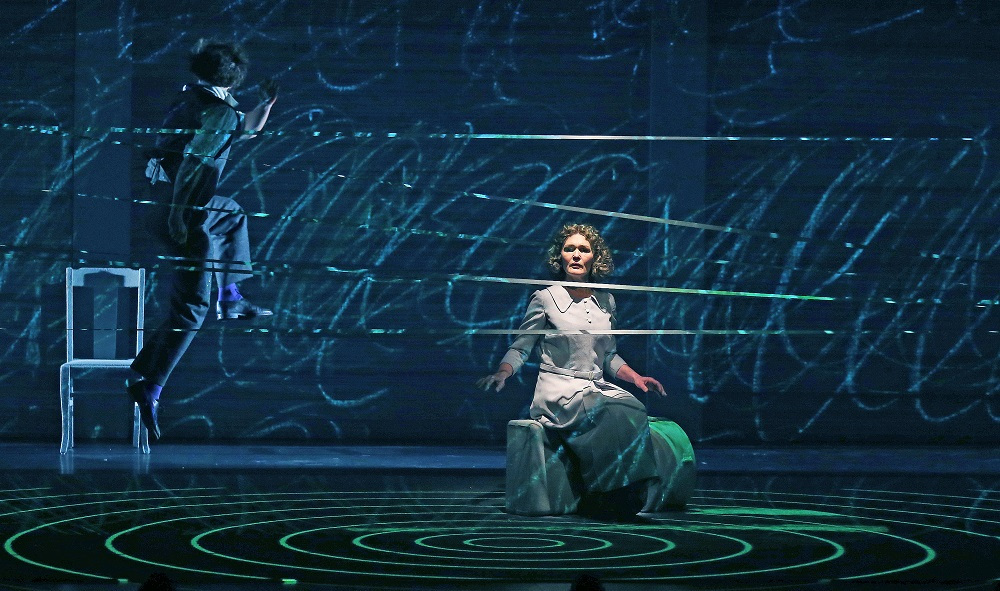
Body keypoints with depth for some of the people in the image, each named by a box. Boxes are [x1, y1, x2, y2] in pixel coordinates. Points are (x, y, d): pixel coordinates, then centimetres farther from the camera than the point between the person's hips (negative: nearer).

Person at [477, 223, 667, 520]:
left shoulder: (605, 301, 17)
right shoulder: (545, 299, 3)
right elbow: (520, 348, 3)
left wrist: (635, 377, 9)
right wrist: (501, 373, -17)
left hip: (597, 389, 5)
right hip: (559, 392, -5)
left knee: (635, 412, -30)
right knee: (615, 415, -35)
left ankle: (627, 501, -27)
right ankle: (603, 499, -31)